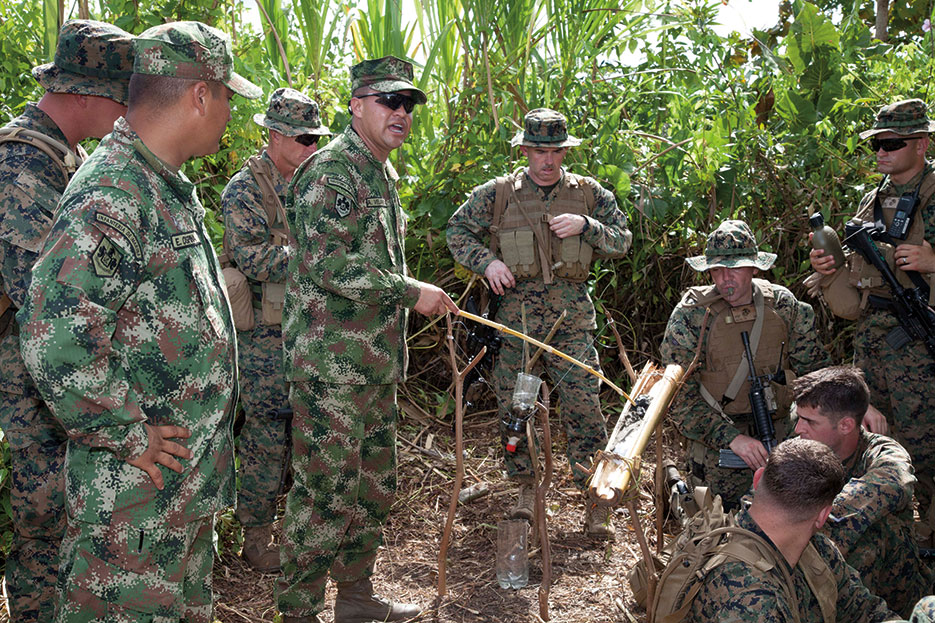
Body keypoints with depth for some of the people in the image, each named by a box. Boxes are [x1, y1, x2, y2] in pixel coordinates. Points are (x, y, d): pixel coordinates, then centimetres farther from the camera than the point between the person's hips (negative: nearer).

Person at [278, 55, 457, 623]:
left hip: (377, 362, 10)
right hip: (332, 365, -10)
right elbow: (329, 265, -23)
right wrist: (411, 292, -17)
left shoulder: (384, 175, 17)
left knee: (375, 485, 17)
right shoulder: (332, 171, -13)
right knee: (326, 492, -3)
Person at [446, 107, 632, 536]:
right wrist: (486, 261, -4)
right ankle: (527, 486, 25)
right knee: (514, 403, 6)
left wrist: (585, 225, -8)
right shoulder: (497, 194, 6)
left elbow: (622, 242, 10)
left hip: (572, 312, -1)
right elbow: (457, 230, 13)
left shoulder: (589, 193, 9)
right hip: (516, 307, 1)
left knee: (584, 402, -6)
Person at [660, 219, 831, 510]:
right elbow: (679, 397, -13)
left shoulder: (782, 304, 1)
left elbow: (814, 367, 10)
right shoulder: (690, 315, -10)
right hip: (717, 442, -3)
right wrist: (732, 438, -22)